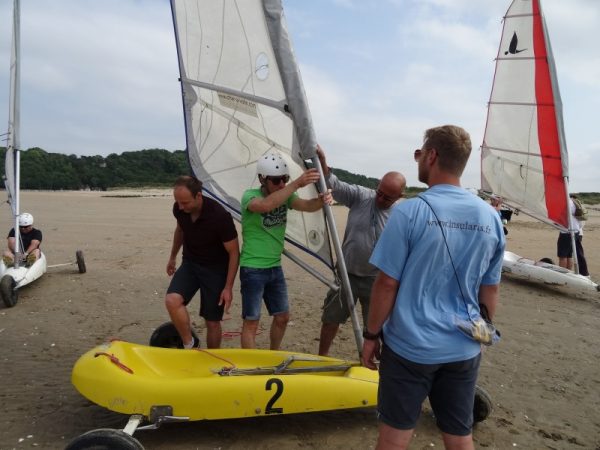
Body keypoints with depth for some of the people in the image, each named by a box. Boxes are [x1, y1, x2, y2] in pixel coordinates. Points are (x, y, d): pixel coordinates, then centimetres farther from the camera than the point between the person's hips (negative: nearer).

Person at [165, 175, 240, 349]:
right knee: (172, 300, -23)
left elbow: (233, 252, -17)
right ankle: (189, 345, -3)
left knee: (212, 322, 3)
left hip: (215, 269, -4)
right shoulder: (179, 209, -13)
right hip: (190, 264, 4)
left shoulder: (220, 216, -28)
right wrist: (172, 257, 23)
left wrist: (228, 287, -16)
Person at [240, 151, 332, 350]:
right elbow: (266, 205, -37)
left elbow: (307, 205, -15)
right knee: (251, 322, 2)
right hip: (253, 269, -6)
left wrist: (321, 200, -38)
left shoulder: (285, 196, 2)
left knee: (282, 316, 17)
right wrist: (296, 184, -45)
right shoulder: (249, 196, -15)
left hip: (275, 268, 7)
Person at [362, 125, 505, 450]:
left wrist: (371, 334, -1)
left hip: (410, 347, -4)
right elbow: (490, 290, 7)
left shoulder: (409, 212, -16)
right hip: (464, 350, 5)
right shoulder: (491, 218, 0)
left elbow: (387, 283, -13)